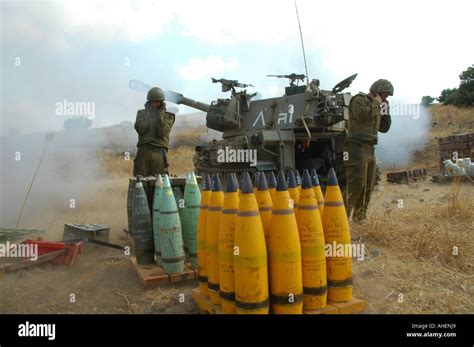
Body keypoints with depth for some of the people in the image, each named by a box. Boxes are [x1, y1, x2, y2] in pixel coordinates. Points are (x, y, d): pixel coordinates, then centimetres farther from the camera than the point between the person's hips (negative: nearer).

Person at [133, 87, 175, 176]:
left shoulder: (168, 116, 9)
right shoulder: (142, 113, 15)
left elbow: (162, 133, -6)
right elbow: (140, 129, -2)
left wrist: (160, 115, -8)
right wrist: (147, 114, -1)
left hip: (159, 153, -1)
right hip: (143, 151, 1)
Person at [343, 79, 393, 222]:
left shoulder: (376, 107, 24)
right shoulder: (359, 99, -2)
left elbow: (384, 128, 24)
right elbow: (361, 115, -22)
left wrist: (385, 109, 16)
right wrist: (376, 103, -7)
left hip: (369, 150, 9)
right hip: (357, 148, -9)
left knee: (368, 187, 10)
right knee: (356, 185, -17)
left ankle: (359, 218, 20)